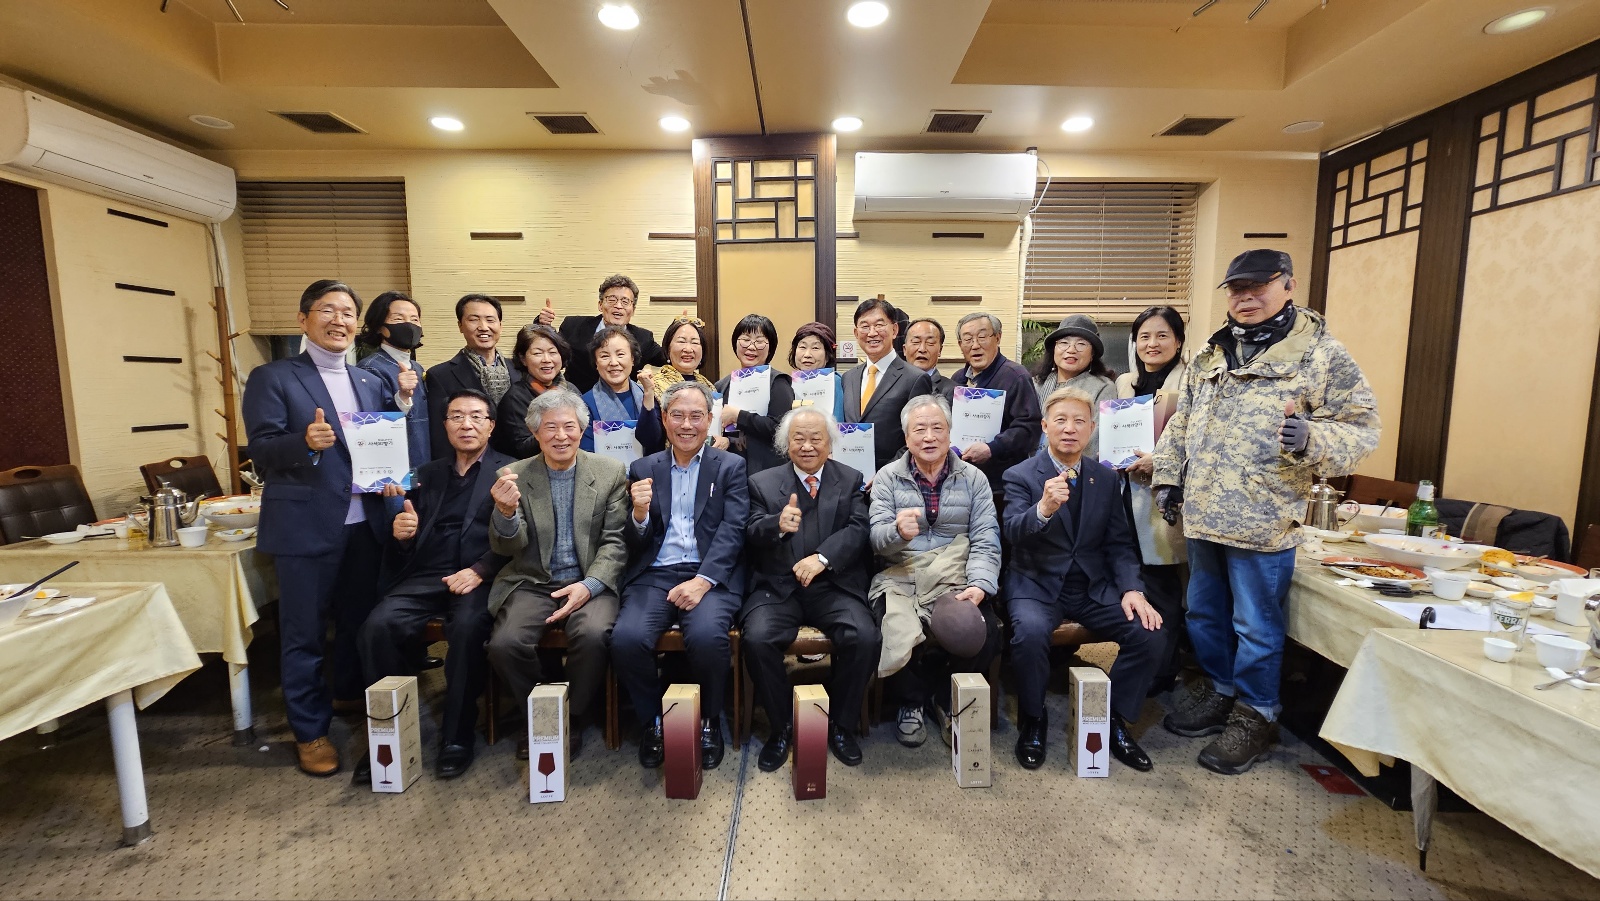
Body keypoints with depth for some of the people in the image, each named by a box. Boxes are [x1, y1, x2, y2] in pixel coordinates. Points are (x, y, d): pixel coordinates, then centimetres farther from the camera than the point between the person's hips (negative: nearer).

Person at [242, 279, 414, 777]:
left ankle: (352, 695, 39)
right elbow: (261, 452, -9)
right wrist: (305, 442, -28)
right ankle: (310, 731, 22)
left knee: (360, 620, 17)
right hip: (307, 526, -4)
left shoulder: (370, 382, 13)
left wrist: (403, 399, -5)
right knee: (304, 634, 6)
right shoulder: (273, 377, -2)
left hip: (364, 524, 5)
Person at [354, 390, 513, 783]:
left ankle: (457, 737, -13)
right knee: (378, 626, -22)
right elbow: (409, 544, 20)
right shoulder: (427, 474, 21)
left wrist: (480, 570, -19)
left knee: (467, 627, -32)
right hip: (425, 576, 4)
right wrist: (400, 533, -3)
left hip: (479, 577, -4)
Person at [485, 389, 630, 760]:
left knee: (592, 636, -30)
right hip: (532, 584, 2)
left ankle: (573, 718, 0)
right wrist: (506, 511, -24)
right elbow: (507, 547, -2)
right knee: (505, 644, -24)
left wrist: (588, 586, -18)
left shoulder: (611, 473, 1)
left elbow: (615, 542, -2)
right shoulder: (515, 476, 3)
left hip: (589, 582, -1)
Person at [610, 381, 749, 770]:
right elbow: (634, 544, 11)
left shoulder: (730, 467, 8)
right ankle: (653, 721, 4)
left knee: (707, 635, -31)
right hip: (654, 575, 2)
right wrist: (639, 515, -13)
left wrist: (702, 581, -18)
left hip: (711, 576, -2)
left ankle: (709, 721, 0)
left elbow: (732, 532, -4)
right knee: (626, 638, -26)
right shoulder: (643, 470, 14)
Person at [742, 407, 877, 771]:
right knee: (756, 638, -26)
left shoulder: (851, 481, 13)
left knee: (864, 637, -25)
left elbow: (857, 530, -2)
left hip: (834, 586, 0)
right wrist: (777, 525, -24)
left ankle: (841, 725, 1)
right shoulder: (762, 483, 11)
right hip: (777, 587, 0)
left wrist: (822, 558, -19)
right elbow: (752, 536, 0)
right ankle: (782, 727, -1)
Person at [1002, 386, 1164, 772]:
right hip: (1037, 585, -4)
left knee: (1150, 635, -17)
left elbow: (1119, 543, 9)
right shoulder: (1020, 476, -5)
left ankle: (1115, 721, 8)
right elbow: (1013, 532, -21)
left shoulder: (1106, 478, 9)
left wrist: (1131, 589, -8)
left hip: (1094, 586, 4)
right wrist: (1044, 508, -42)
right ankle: (1032, 722, -4)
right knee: (1030, 633, -32)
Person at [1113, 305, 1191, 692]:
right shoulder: (1124, 383, 14)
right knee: (1137, 579, 11)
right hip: (1129, 494, 6)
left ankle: (1161, 670, 17)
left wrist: (1160, 462, -19)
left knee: (1160, 584, 1)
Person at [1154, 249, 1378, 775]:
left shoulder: (1321, 354, -5)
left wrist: (1311, 440, -28)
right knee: (1204, 614, 17)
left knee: (1256, 625, 6)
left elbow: (1361, 430, -8)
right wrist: (1167, 478, 12)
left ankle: (1255, 716, 25)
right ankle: (1221, 693, 36)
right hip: (1203, 516, 6)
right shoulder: (1210, 355, 12)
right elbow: (1180, 425, 18)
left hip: (1263, 522, -6)